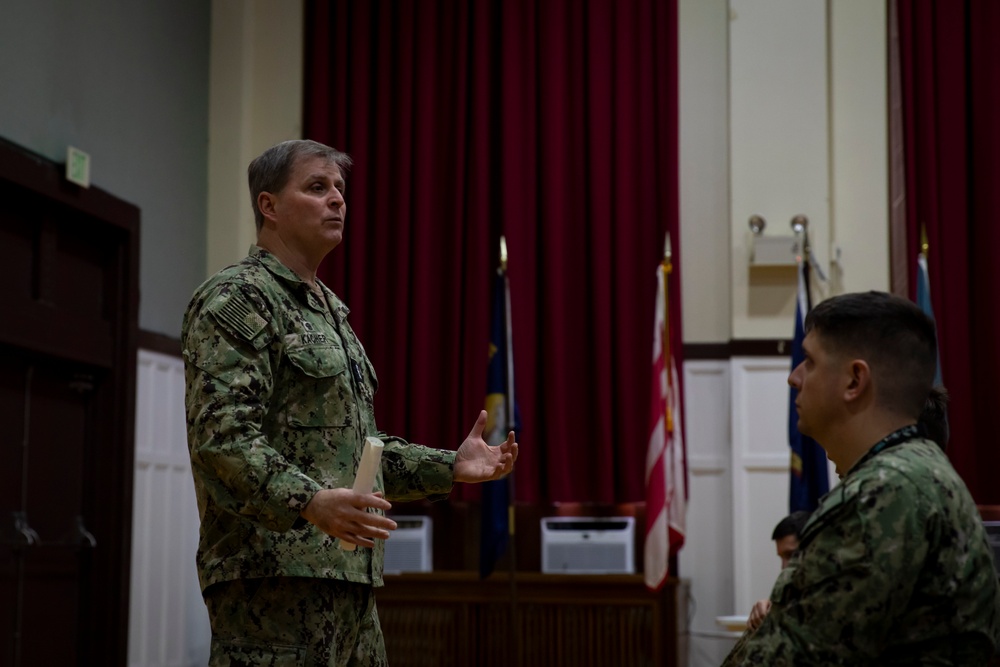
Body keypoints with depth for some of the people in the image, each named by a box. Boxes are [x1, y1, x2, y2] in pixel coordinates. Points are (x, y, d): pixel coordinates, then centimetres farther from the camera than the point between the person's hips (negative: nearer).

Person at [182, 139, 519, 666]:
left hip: (348, 573, 9)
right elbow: (222, 438, -18)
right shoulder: (234, 300, -6)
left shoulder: (330, 309, 23)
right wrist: (308, 501, -30)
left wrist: (449, 467, 18)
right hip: (273, 571, -9)